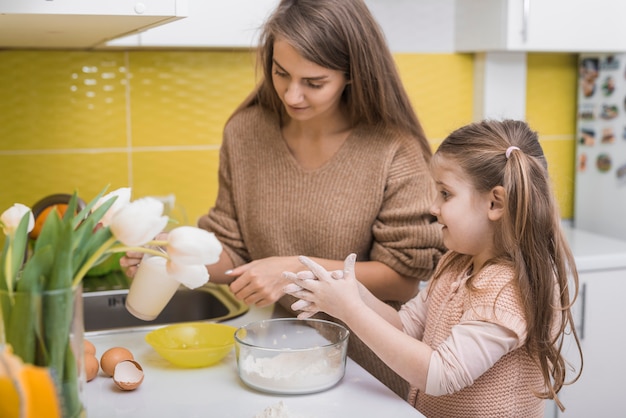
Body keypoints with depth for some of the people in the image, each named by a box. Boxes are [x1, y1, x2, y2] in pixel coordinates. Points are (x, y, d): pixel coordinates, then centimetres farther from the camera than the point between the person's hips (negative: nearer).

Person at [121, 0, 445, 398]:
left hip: (365, 364, -3)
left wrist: (298, 270, -25)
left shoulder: (393, 149, -18)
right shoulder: (245, 132, -7)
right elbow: (235, 251, 0)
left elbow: (404, 279, -16)